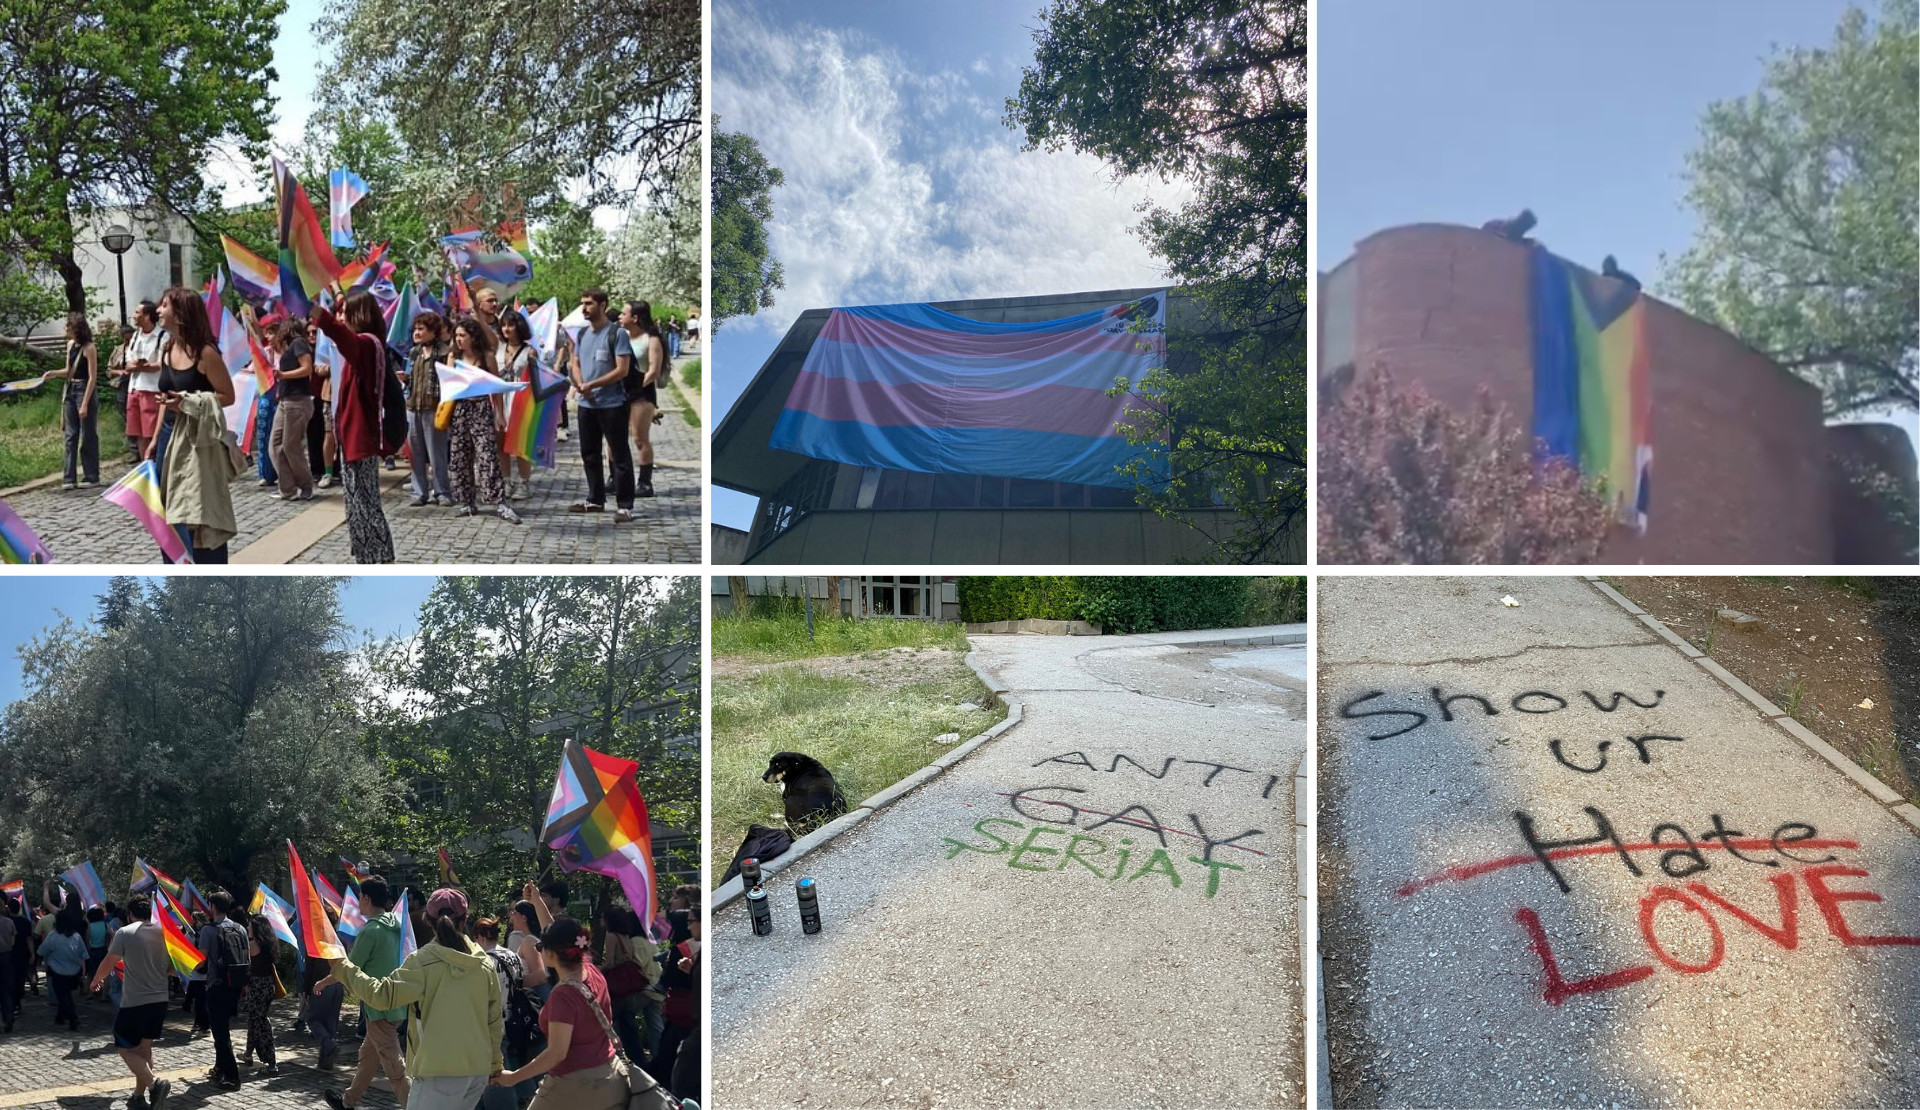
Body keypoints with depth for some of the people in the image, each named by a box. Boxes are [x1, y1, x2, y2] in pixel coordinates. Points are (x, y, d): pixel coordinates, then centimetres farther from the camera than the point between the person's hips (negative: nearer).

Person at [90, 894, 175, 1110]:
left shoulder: (125, 933, -10)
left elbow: (108, 963, -4)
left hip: (134, 1002, -5)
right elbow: (171, 966, 10)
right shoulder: (163, 931, 4)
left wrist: (95, 980, 16)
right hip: (160, 999, 5)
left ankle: (153, 1084, -18)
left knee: (126, 1049, 3)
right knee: (144, 1047, 17)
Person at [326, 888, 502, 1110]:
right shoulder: (485, 965, 8)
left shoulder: (424, 961, -7)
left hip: (441, 1069, -6)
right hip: (478, 1069, 6)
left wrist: (342, 967, -3)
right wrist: (495, 1063, 25)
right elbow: (494, 1020, 13)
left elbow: (382, 994, -14)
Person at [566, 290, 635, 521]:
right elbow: (576, 364, 16)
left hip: (611, 404, -7)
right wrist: (580, 384, -6)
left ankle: (625, 506, 0)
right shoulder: (582, 333, 12)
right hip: (586, 404, 7)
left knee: (620, 456, -3)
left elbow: (622, 370, -16)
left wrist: (592, 385, -17)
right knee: (589, 454, 14)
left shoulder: (617, 333, -10)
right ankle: (595, 500, 26)